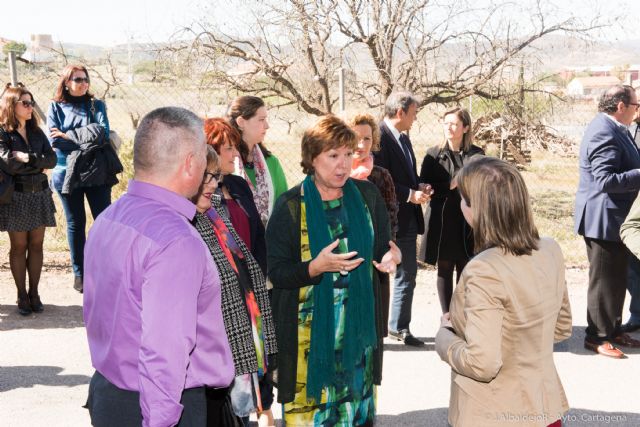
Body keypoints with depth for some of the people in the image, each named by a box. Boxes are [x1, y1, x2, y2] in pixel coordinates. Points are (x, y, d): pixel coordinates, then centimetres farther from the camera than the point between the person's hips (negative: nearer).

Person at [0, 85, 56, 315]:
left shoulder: (37, 132, 11)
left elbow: (52, 159, -2)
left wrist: (28, 158, -15)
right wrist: (38, 164, -9)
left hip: (40, 194, 5)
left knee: (36, 245, 6)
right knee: (19, 247, 3)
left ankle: (34, 293, 14)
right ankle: (22, 295, 11)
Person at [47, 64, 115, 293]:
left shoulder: (97, 105, 7)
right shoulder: (55, 107, 4)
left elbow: (103, 133, -9)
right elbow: (54, 140, -9)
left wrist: (69, 135, -12)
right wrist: (88, 138, -12)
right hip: (68, 173, 0)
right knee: (75, 224, 8)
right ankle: (79, 273, 18)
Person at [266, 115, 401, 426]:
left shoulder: (367, 195, 2)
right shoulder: (291, 206, -8)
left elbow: (382, 246, 9)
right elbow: (275, 272, -8)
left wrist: (391, 255, -14)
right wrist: (316, 267, -26)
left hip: (359, 321, 3)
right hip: (311, 327, -3)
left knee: (356, 402, 13)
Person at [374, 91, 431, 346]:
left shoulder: (403, 138, 13)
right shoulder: (378, 137, -16)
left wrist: (419, 188, 3)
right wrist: (410, 194, -18)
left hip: (407, 220, 9)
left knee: (407, 276, 15)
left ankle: (399, 326, 28)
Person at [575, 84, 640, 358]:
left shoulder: (614, 129, 11)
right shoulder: (604, 133, -21)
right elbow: (606, 180, -27)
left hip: (615, 218, 10)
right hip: (603, 219, -10)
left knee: (617, 279, 18)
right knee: (604, 280, 0)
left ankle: (613, 330, 29)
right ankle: (597, 336, 12)